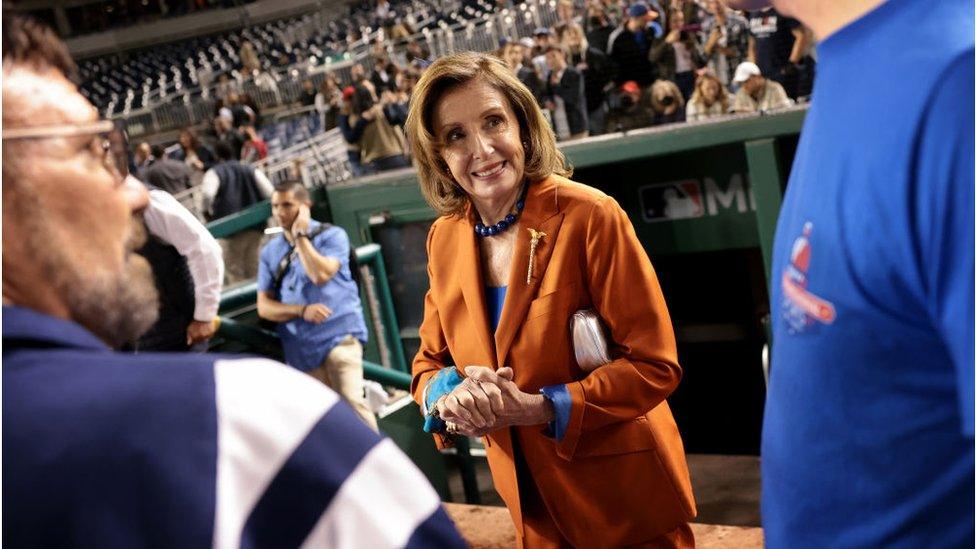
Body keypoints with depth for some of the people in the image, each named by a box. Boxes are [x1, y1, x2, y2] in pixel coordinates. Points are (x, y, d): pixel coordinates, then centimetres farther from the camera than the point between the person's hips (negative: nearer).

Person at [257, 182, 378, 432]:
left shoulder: (332, 235, 1)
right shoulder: (270, 251, 12)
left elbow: (321, 275, -17)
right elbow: (264, 306, 7)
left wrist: (300, 235, -7)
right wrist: (302, 310, -11)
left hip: (338, 334, -4)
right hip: (300, 346, 5)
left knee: (351, 402, -19)